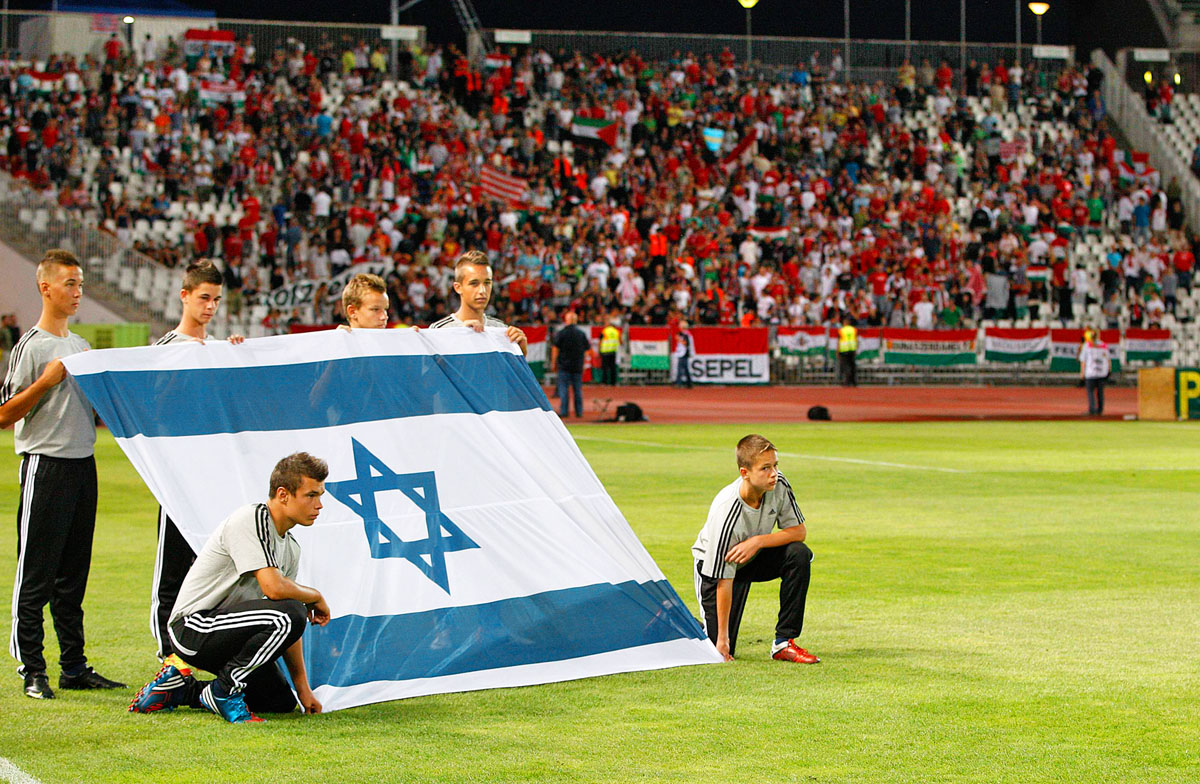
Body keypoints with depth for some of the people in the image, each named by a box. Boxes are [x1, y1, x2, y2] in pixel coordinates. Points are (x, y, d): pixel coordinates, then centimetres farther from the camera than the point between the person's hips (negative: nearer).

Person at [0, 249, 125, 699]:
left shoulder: (82, 346, 16)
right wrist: (46, 381, -19)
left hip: (83, 463, 8)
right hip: (45, 465, -7)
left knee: (73, 576, 11)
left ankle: (74, 667, 16)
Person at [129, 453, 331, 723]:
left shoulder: (290, 549, 12)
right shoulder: (251, 519, -16)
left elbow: (289, 630, 15)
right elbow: (274, 587, -28)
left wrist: (303, 688, 9)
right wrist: (315, 597, -8)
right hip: (193, 627, -10)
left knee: (282, 702, 9)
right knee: (290, 613, -28)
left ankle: (179, 685, 16)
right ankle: (224, 690, -13)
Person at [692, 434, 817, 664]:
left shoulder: (779, 486, -23)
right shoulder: (726, 512, -35)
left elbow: (799, 531, -14)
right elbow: (724, 581, -31)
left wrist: (758, 541, -32)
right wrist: (722, 638, -28)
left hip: (755, 557, 5)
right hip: (714, 565, -5)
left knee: (799, 554, -25)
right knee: (721, 650, -11)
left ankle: (784, 643, -16)